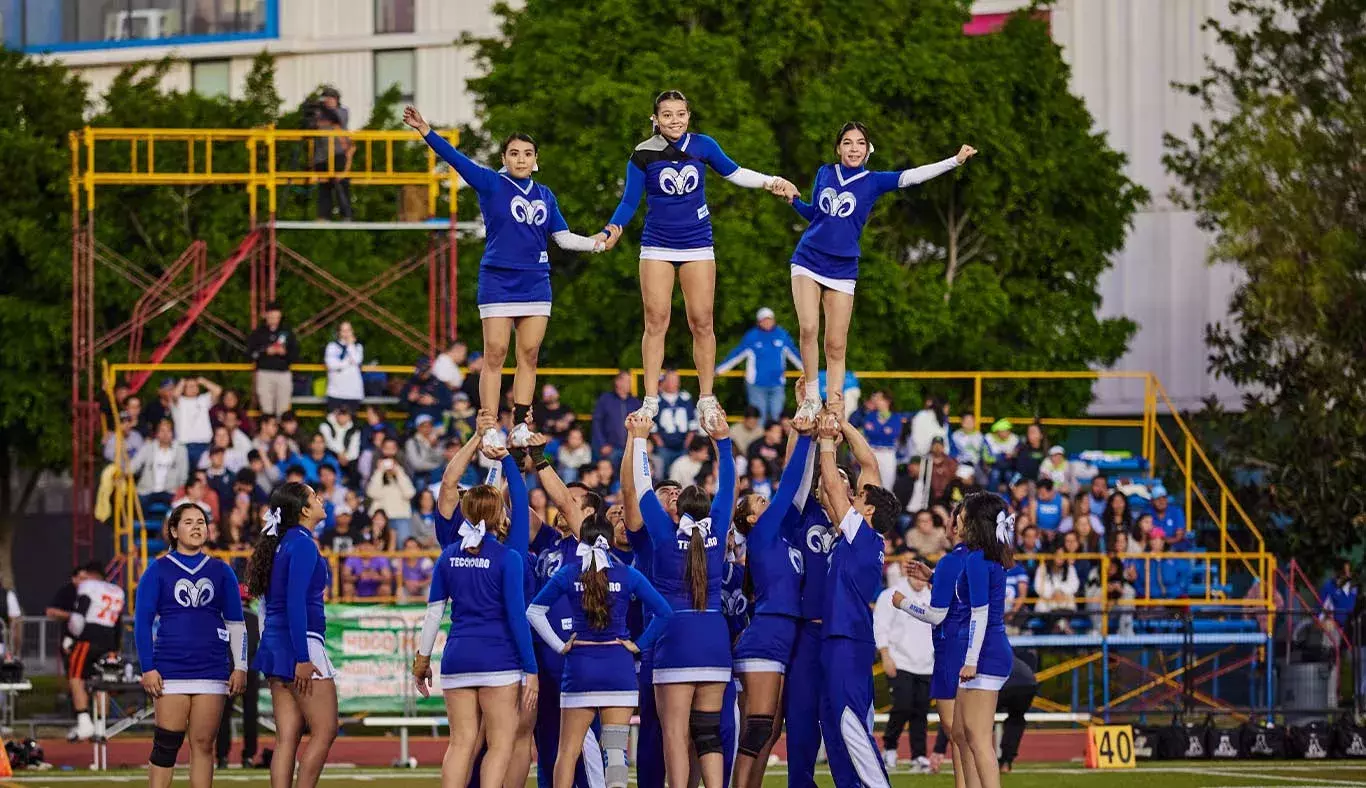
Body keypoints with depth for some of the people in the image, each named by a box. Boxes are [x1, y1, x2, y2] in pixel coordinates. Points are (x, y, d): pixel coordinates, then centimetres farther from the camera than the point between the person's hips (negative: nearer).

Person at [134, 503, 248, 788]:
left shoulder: (221, 571, 10)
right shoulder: (158, 570, 3)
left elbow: (236, 623, 14)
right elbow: (142, 621, 2)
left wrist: (240, 667, 6)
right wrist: (148, 669, -6)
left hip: (211, 670, 2)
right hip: (170, 672, -2)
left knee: (203, 745, 2)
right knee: (166, 745, -5)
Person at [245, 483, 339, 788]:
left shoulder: (282, 543, 16)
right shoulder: (302, 544, -12)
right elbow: (296, 603, -19)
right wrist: (302, 659, -22)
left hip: (276, 645, 9)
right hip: (300, 644, -9)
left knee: (287, 737, 5)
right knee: (325, 730, -5)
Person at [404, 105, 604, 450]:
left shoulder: (544, 195, 12)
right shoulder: (491, 184, -1)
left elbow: (563, 237, 17)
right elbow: (456, 159, -12)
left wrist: (594, 243, 4)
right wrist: (426, 132, -23)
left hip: (535, 282, 4)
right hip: (498, 280, -4)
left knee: (529, 356, 3)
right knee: (494, 355, -5)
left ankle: (520, 426, 8)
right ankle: (490, 429, -4)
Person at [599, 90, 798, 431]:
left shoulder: (702, 145, -1)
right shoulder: (643, 155, -4)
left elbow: (733, 173, 14)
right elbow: (629, 202, 1)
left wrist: (771, 182, 4)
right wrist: (611, 230, -16)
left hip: (697, 246, 1)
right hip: (657, 246, -1)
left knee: (701, 323, -1)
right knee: (656, 322, -6)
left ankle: (706, 398, 8)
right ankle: (651, 400, -3)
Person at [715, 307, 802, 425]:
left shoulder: (782, 335, 4)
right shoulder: (751, 337, -2)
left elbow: (795, 354, 16)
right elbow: (736, 355, 3)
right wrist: (718, 370, 1)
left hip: (776, 384, 2)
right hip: (756, 384, -2)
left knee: (776, 415, 2)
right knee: (758, 417, -3)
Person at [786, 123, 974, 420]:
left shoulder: (873, 181, 0)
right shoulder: (825, 173, 6)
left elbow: (913, 175, -12)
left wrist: (955, 160, -21)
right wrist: (792, 199, 1)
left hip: (842, 270, -1)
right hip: (808, 261, 1)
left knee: (836, 346, -1)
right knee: (808, 329, -16)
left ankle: (834, 409, 6)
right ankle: (811, 398, -3)